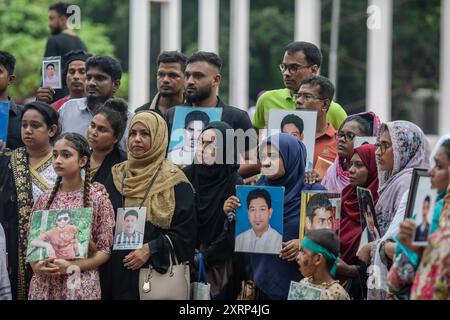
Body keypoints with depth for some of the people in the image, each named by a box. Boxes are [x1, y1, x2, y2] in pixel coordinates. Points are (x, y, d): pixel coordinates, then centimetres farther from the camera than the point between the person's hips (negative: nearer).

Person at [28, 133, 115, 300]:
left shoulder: (97, 197, -4)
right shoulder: (44, 200, 5)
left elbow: (105, 250, -4)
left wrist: (71, 266, -15)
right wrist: (36, 266, -9)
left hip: (80, 286, -3)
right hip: (43, 285, 3)